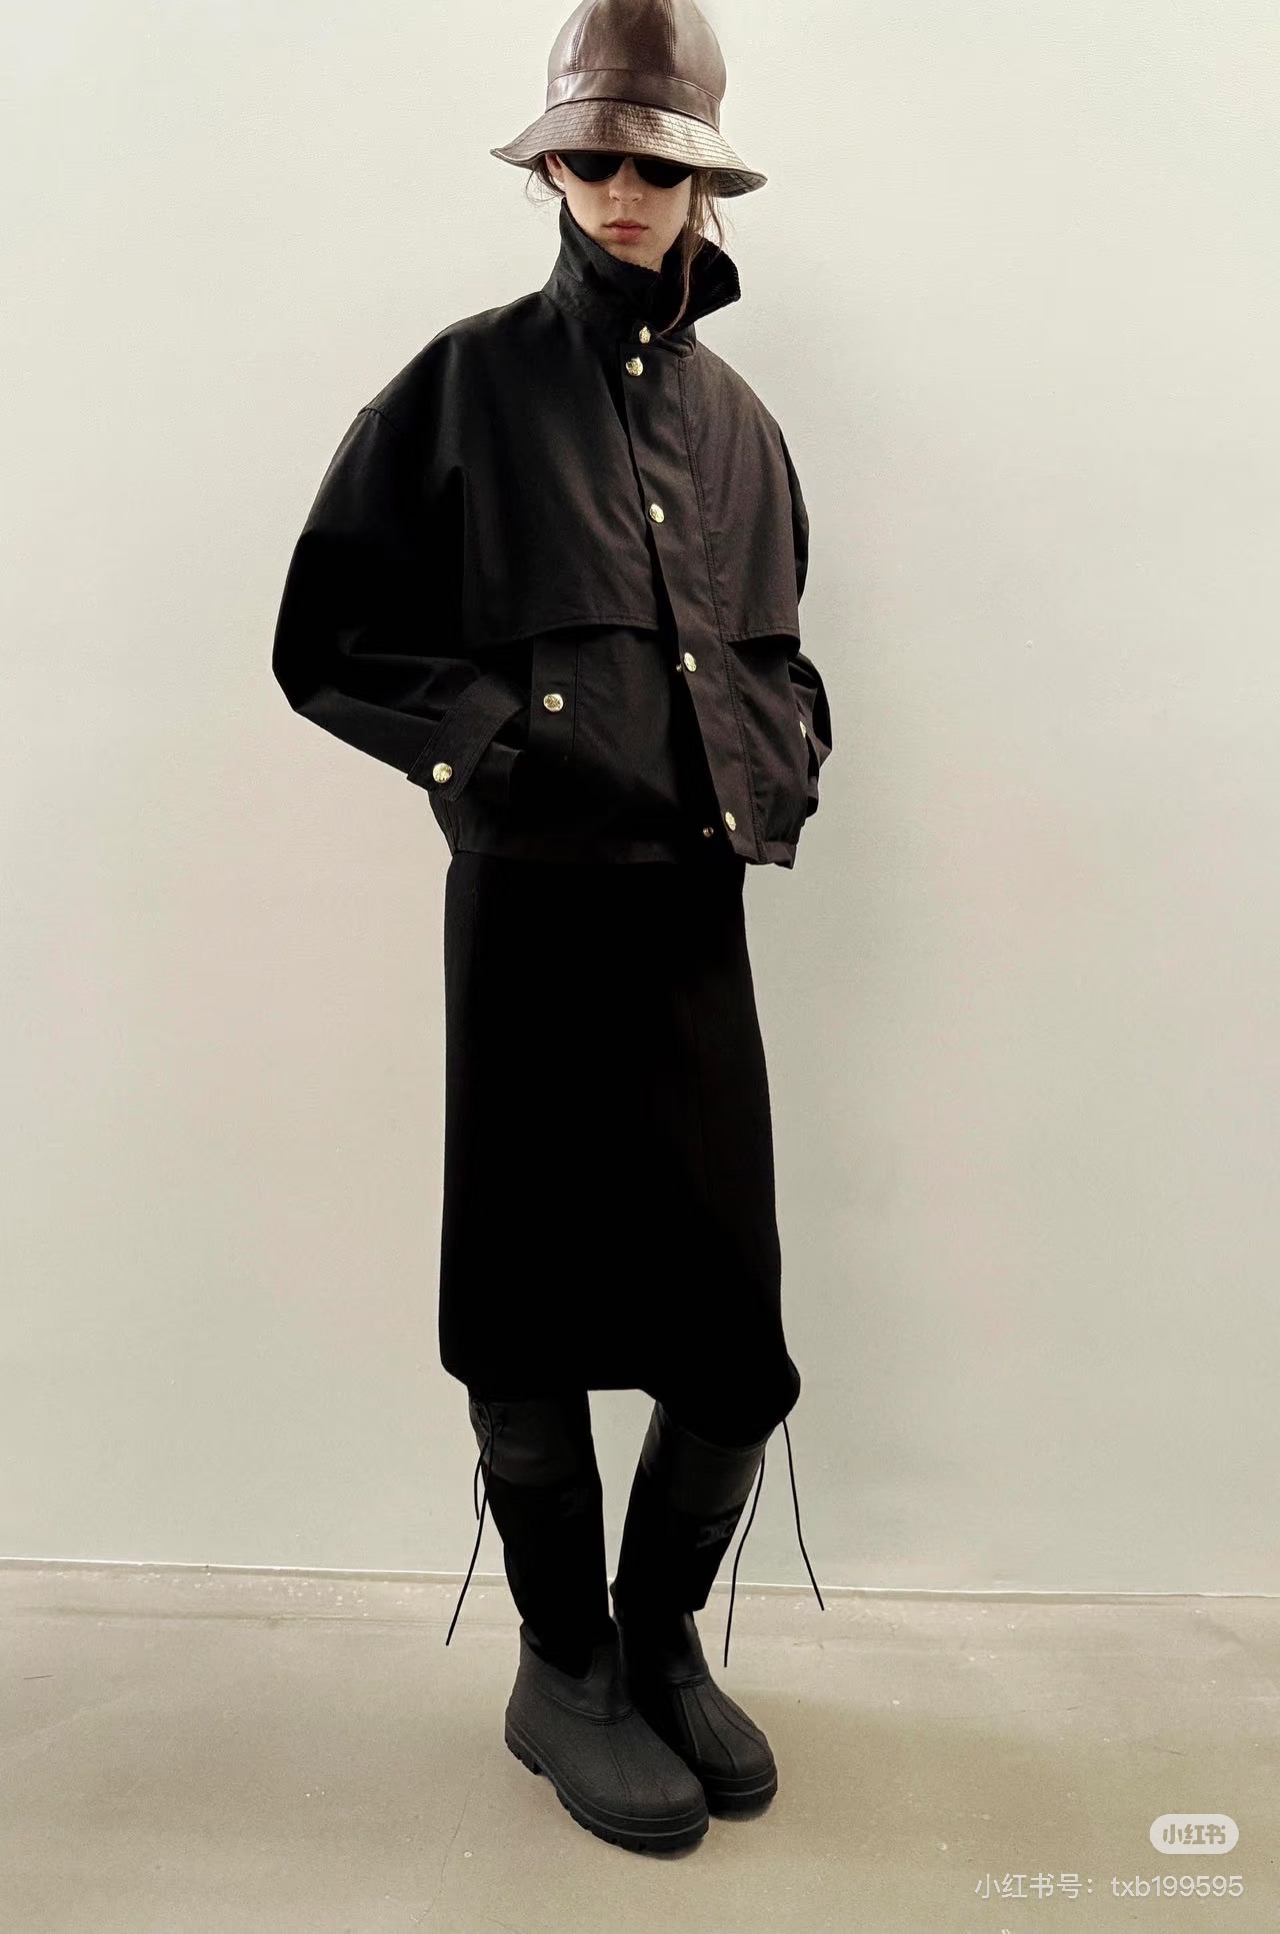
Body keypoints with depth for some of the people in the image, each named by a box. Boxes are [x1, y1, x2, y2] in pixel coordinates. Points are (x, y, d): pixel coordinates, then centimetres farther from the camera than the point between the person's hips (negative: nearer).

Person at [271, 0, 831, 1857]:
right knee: (530, 1322, 7)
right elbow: (329, 639, 2)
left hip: (700, 915, 4)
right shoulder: (470, 381, 3)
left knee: (735, 1337, 6)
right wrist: (497, 738, -10)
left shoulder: (738, 421, 16)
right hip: (532, 911, -4)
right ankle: (565, 1675, 31)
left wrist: (781, 763, 6)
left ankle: (661, 1636, 34)